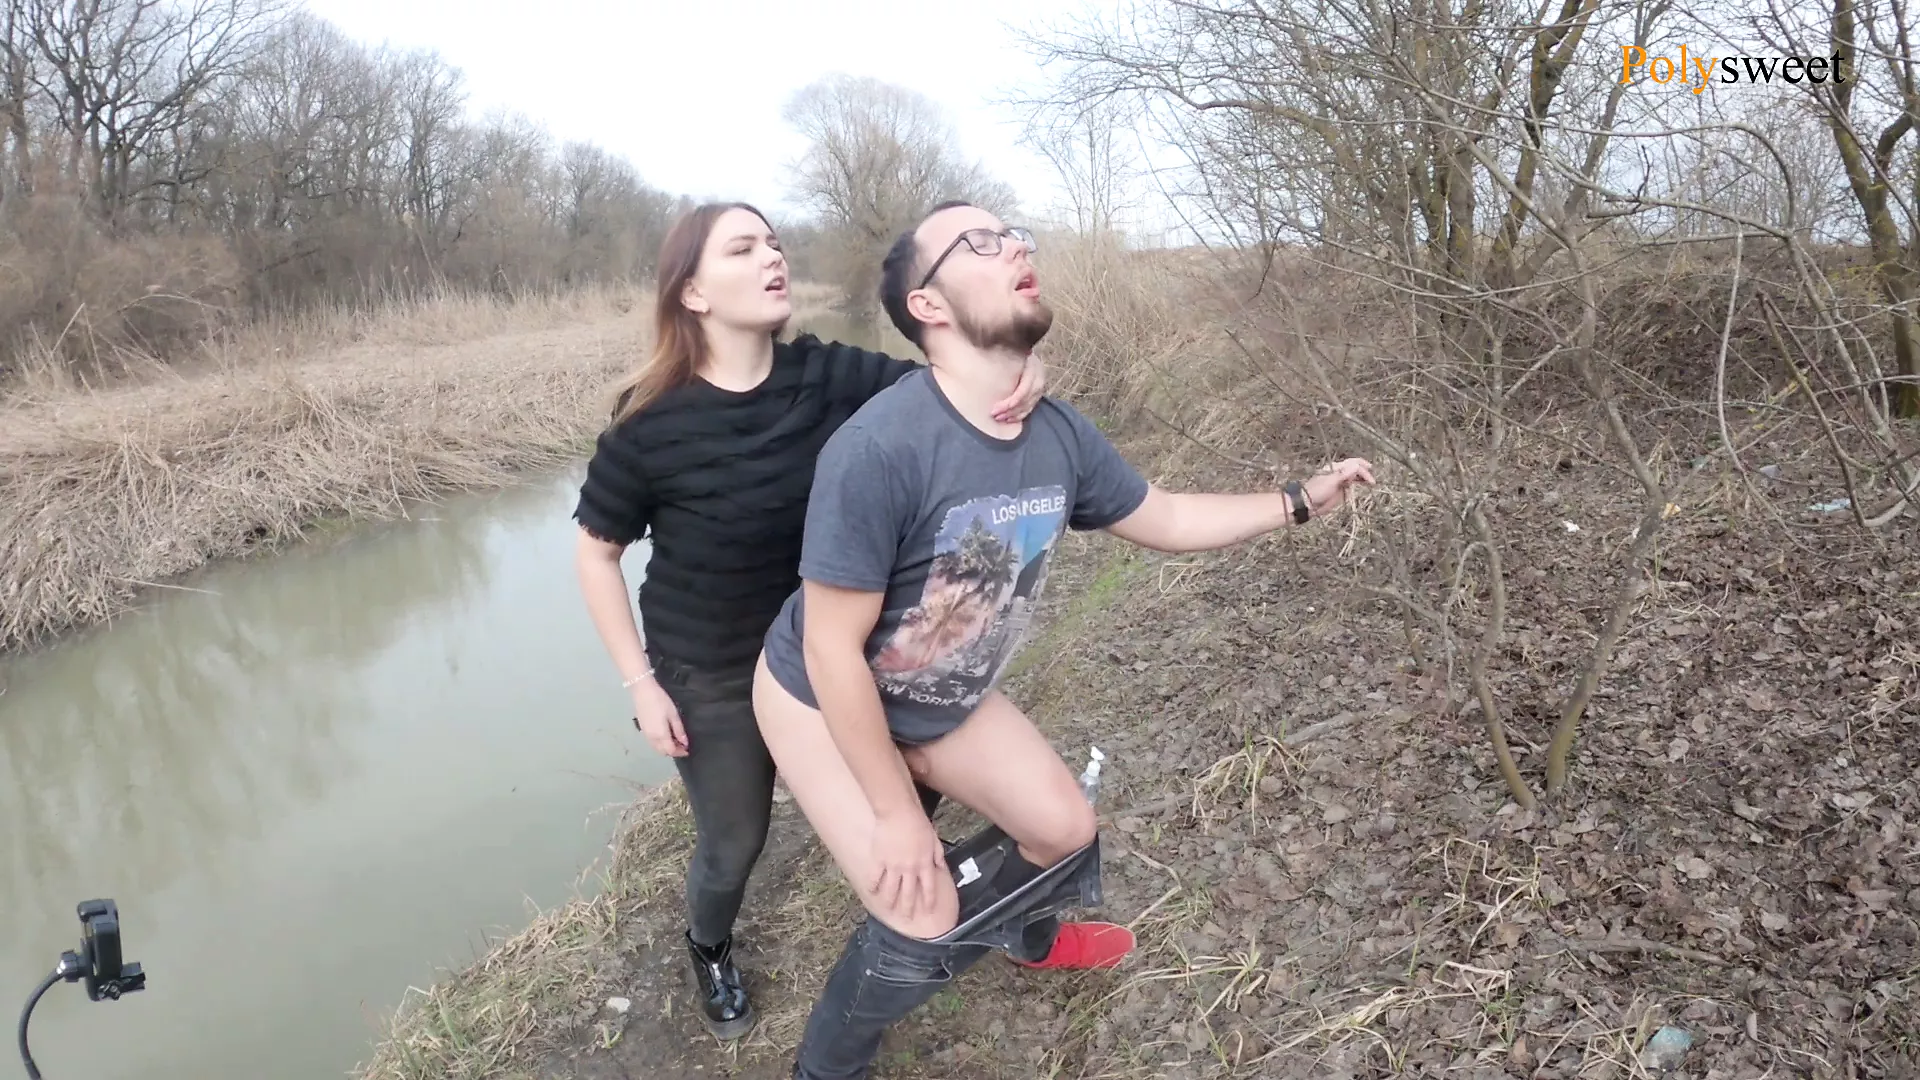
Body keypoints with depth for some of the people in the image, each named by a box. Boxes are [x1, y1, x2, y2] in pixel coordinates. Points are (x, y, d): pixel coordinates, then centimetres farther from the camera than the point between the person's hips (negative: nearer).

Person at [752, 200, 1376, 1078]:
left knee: (1064, 827, 14)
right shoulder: (878, 449, -37)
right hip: (822, 702, -6)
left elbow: (1163, 519, 4)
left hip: (942, 699, 7)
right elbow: (833, 651, -29)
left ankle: (1027, 937, 51)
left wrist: (1299, 500, 3)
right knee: (922, 925, -10)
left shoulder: (1060, 435, -15)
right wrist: (895, 813, -22)